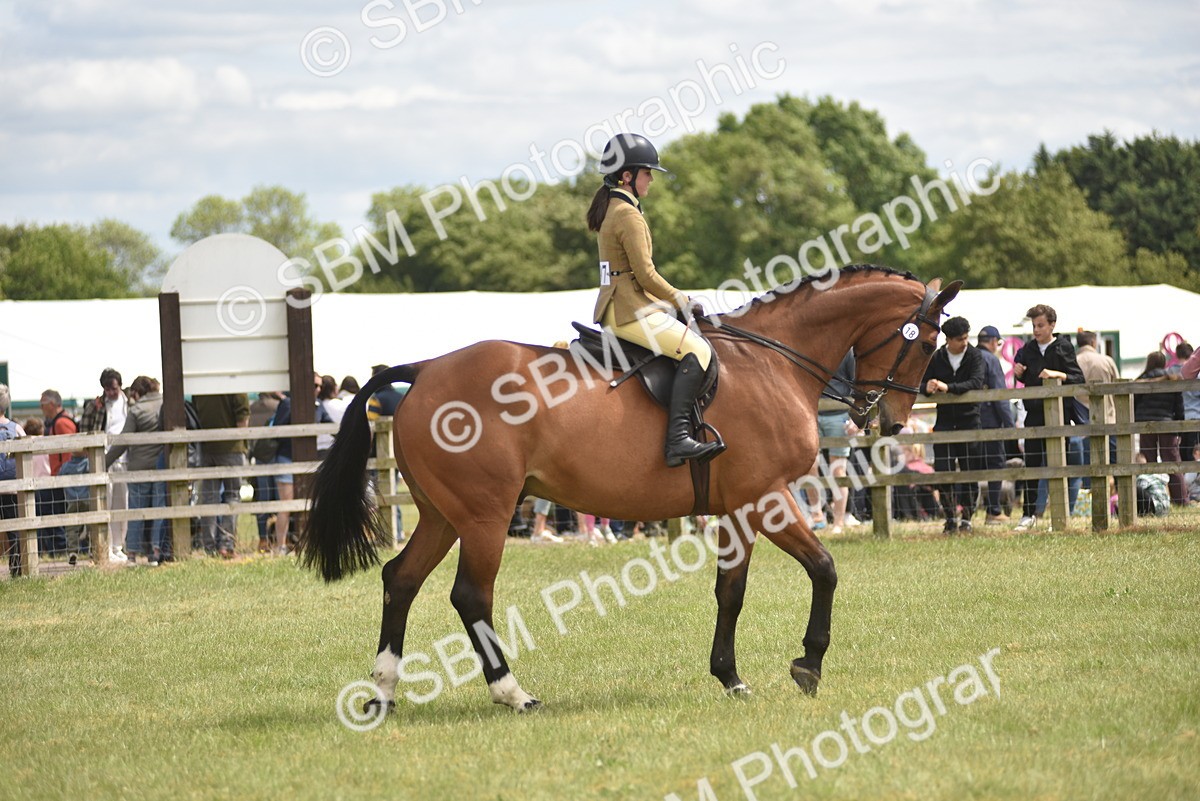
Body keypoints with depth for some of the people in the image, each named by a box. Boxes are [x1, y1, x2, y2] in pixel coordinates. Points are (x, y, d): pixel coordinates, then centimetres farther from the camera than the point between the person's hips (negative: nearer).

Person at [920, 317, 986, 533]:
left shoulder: (974, 356, -3)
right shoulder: (936, 359, 5)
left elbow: (976, 382, -18)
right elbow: (921, 383, 6)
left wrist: (948, 388, -30)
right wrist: (927, 387, -20)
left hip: (969, 419, -2)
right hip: (944, 420, 2)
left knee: (970, 470, 0)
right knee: (943, 471, -4)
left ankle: (967, 517, 9)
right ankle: (950, 518, 7)